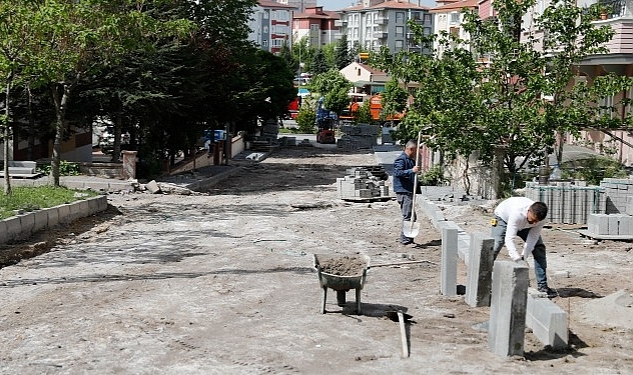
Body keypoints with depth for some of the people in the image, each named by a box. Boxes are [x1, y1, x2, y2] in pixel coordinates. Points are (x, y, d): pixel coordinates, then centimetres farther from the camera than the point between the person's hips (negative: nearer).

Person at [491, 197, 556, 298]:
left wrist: (523, 258, -33)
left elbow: (532, 239, -24)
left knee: (539, 247, -8)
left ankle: (542, 285, -2)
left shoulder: (540, 218, -32)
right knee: (494, 248, -19)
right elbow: (509, 239, -49)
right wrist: (518, 260, -55)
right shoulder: (517, 213, -47)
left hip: (524, 225, 4)